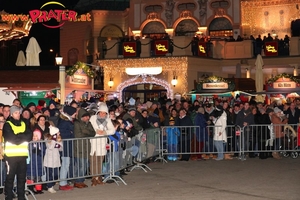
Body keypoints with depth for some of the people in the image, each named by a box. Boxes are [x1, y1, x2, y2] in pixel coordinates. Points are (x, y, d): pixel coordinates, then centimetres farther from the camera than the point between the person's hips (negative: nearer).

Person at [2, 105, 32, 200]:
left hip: (22, 155, 4)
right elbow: (12, 139, -12)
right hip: (11, 155, -4)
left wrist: (18, 136, -7)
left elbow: (29, 136, 3)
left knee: (22, 177, 7)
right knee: (10, 177, 0)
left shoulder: (23, 124, 16)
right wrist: (23, 136, -3)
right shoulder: (7, 125, 0)